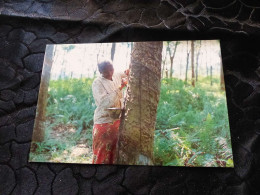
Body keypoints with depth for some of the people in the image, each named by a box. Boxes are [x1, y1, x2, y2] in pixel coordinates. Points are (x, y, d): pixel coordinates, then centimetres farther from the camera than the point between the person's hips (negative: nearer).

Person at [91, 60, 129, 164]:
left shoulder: (117, 76, 3)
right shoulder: (97, 83, -15)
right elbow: (105, 103, -25)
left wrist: (127, 73, 0)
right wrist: (120, 88, -26)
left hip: (117, 120, 6)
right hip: (104, 122, -6)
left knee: (115, 152, 16)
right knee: (102, 153, 5)